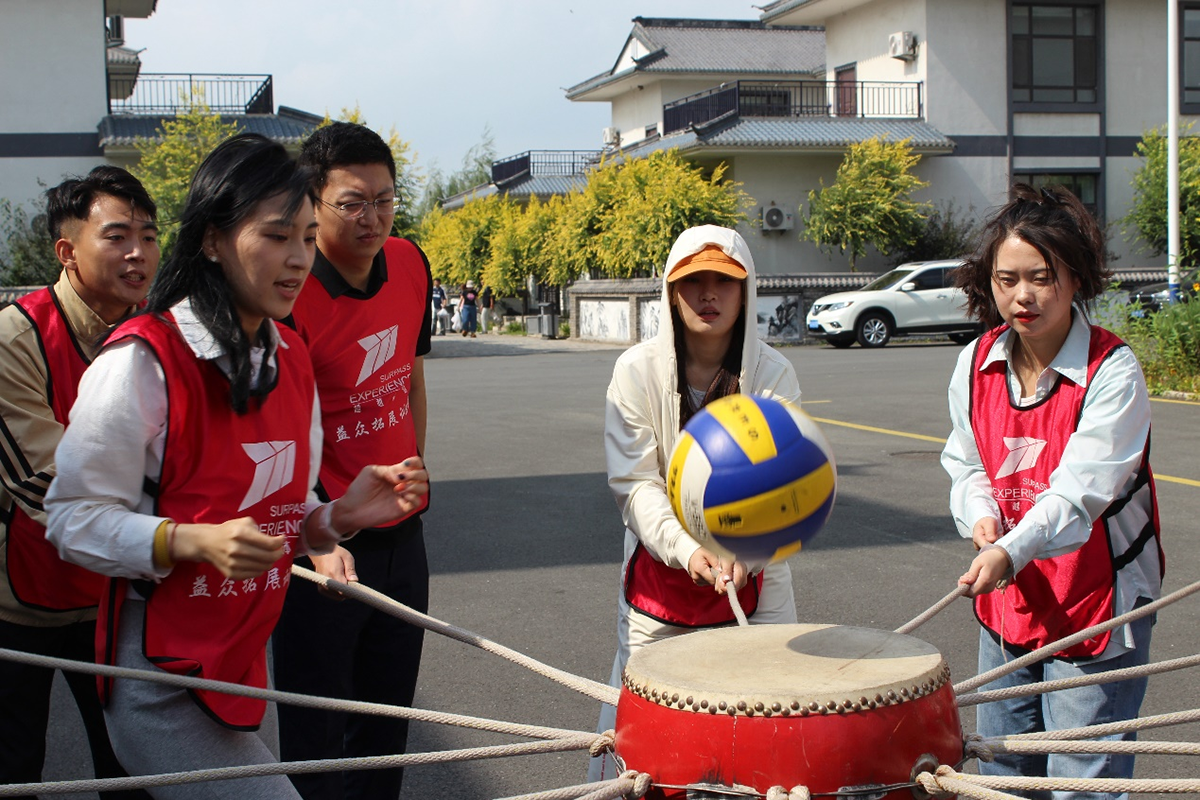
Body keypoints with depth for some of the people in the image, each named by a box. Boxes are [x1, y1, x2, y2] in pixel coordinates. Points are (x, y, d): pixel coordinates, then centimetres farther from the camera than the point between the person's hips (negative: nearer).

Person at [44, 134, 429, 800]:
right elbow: (74, 518, -15)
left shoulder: (291, 358, 7)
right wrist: (194, 541, -28)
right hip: (163, 678, -7)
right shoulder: (143, 359, -15)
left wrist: (340, 515, -7)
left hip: (245, 661, 7)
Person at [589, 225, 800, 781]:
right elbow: (635, 482, -9)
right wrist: (685, 548, -26)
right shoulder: (638, 370, -4)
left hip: (754, 575, 1)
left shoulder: (773, 373, -3)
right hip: (659, 577, 0)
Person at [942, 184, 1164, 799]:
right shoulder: (977, 363, -1)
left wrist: (1012, 551, -42)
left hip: (1096, 608, -5)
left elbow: (1081, 489, -27)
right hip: (1007, 603, 5)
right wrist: (980, 515, -9)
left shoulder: (1112, 372, -17)